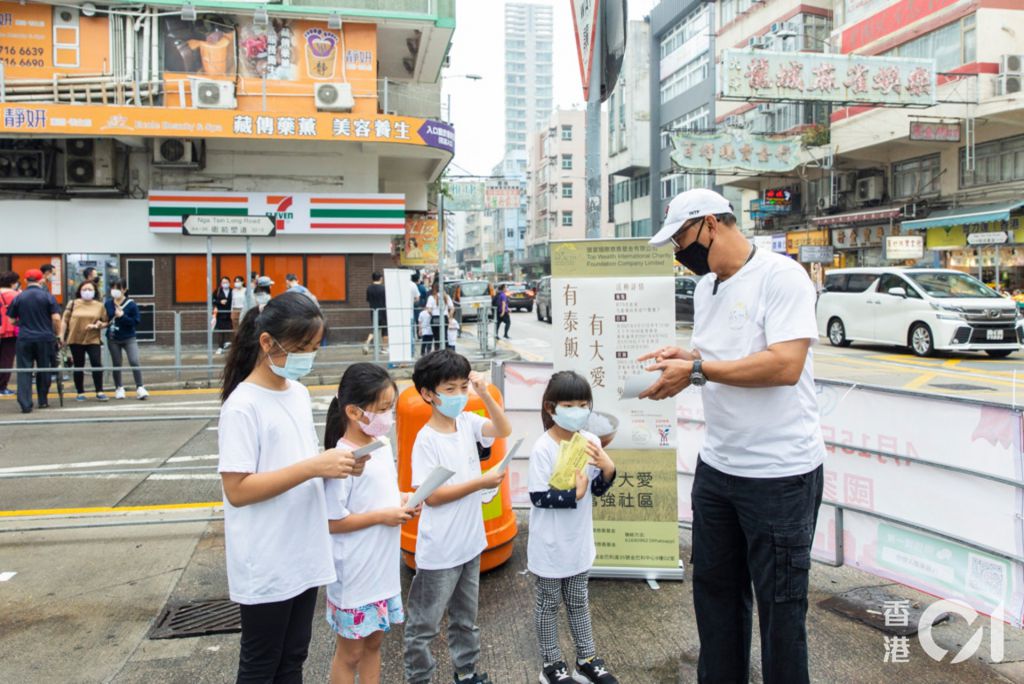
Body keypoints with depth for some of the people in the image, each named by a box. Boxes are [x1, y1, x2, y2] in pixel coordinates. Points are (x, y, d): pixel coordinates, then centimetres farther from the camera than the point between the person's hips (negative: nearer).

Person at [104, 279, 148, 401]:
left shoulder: (131, 304, -9)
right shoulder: (107, 303, -1)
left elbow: (136, 321, -13)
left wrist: (122, 316, -22)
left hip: (129, 338, -3)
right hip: (113, 339, 3)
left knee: (134, 362, -15)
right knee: (116, 364, 12)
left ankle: (140, 388, -8)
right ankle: (119, 388, 27)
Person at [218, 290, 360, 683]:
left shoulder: (300, 394, 5)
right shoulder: (243, 406, -18)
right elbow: (237, 490, -22)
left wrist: (334, 466, -7)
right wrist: (313, 467, -27)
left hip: (303, 556, 7)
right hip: (265, 567, -7)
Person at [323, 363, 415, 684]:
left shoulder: (383, 447, 2)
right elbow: (330, 522, -21)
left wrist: (403, 500, -3)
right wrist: (382, 516, -21)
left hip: (383, 570, 8)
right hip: (355, 576, -7)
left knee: (373, 643, 21)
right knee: (350, 652, 11)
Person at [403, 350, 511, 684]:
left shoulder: (467, 422, -1)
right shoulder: (426, 440, -19)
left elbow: (504, 431, 0)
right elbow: (432, 496, -20)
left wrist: (485, 395, -13)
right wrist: (481, 482, -20)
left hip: (470, 542, 7)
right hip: (439, 551, -7)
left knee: (465, 618, 24)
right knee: (424, 625, 10)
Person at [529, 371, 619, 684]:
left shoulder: (590, 441, -5)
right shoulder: (543, 449, -22)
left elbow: (599, 489, 2)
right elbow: (538, 496, -22)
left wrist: (607, 468, -16)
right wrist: (575, 494, -25)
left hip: (579, 541, 5)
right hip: (550, 545, -5)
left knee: (579, 601, 21)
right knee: (549, 602, 13)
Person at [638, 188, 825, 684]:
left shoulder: (781, 276, -15)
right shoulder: (705, 287, 10)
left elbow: (785, 366, -25)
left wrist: (696, 370, -22)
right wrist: (683, 357, 0)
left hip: (779, 474, -8)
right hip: (716, 467, 8)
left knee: (779, 602, 7)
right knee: (714, 588, 19)